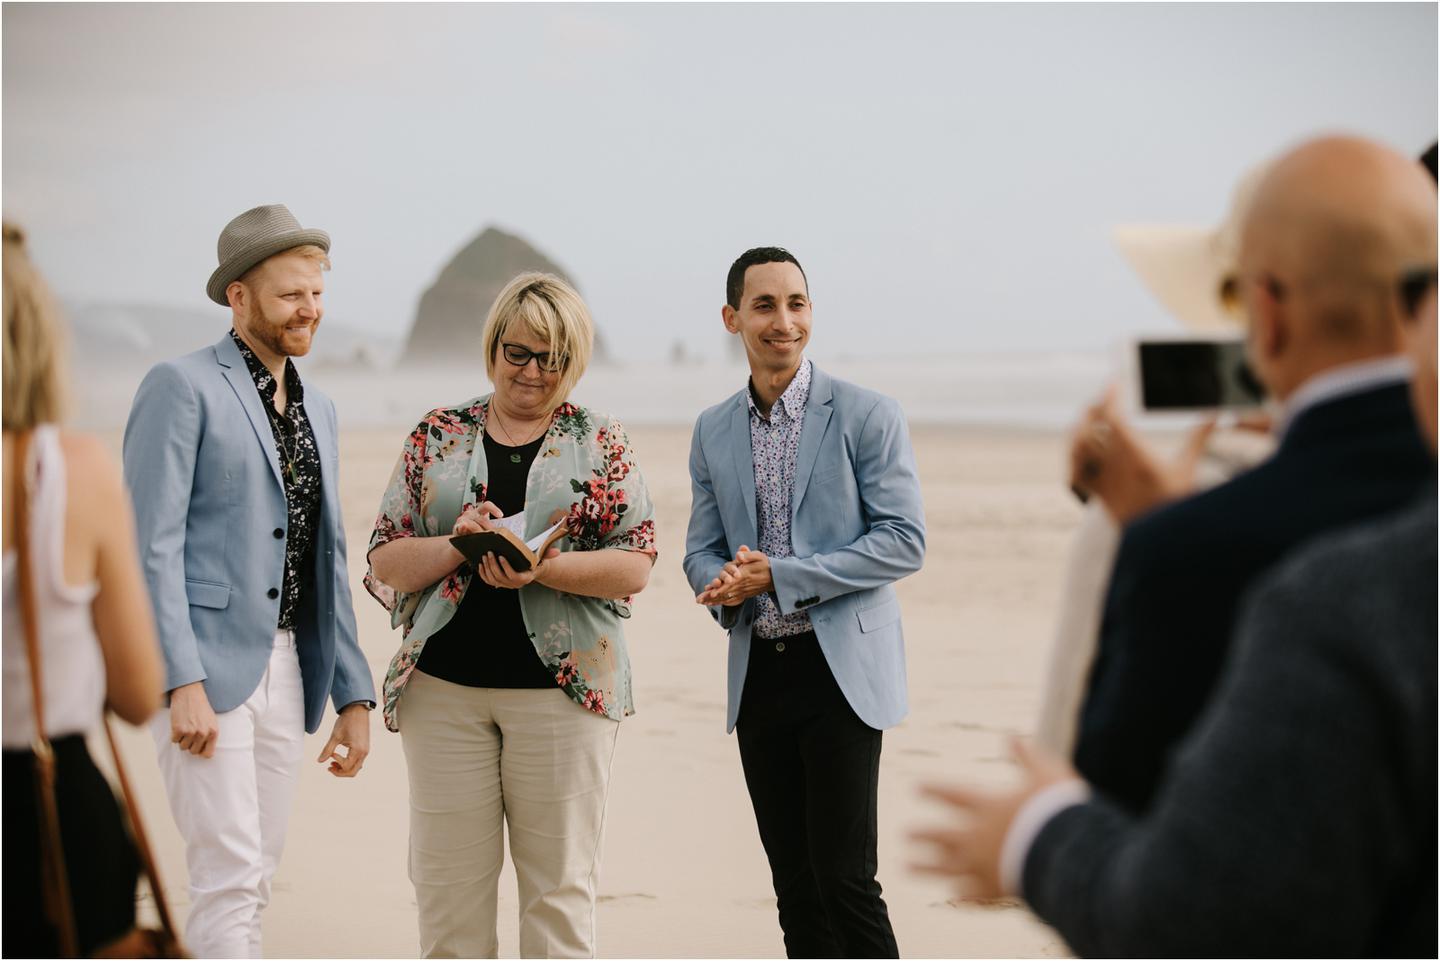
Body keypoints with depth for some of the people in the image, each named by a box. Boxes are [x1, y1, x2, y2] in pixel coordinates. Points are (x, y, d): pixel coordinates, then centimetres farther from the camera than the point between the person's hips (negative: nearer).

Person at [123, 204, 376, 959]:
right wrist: (183, 683, -20)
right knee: (228, 877, -9)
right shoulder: (181, 386, -5)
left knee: (251, 883, 9)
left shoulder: (317, 410, 17)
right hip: (203, 667, -7)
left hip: (284, 670, 7)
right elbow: (151, 543, -12)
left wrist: (353, 695, 14)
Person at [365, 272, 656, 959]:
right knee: (448, 881, 3)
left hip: (563, 682, -1)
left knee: (559, 884, 2)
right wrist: (457, 546, -14)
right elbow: (385, 560, 6)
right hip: (443, 683, 2)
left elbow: (635, 564, -2)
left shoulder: (600, 441, 6)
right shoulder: (436, 436, 10)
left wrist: (542, 569, -18)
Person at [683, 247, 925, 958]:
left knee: (845, 879, -8)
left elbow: (904, 541, -10)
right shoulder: (714, 431, 10)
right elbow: (702, 549, 14)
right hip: (758, 675, 5)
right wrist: (724, 584, -11)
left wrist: (779, 574, -16)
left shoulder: (867, 415, -5)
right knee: (795, 883, 9)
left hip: (841, 669, -5)